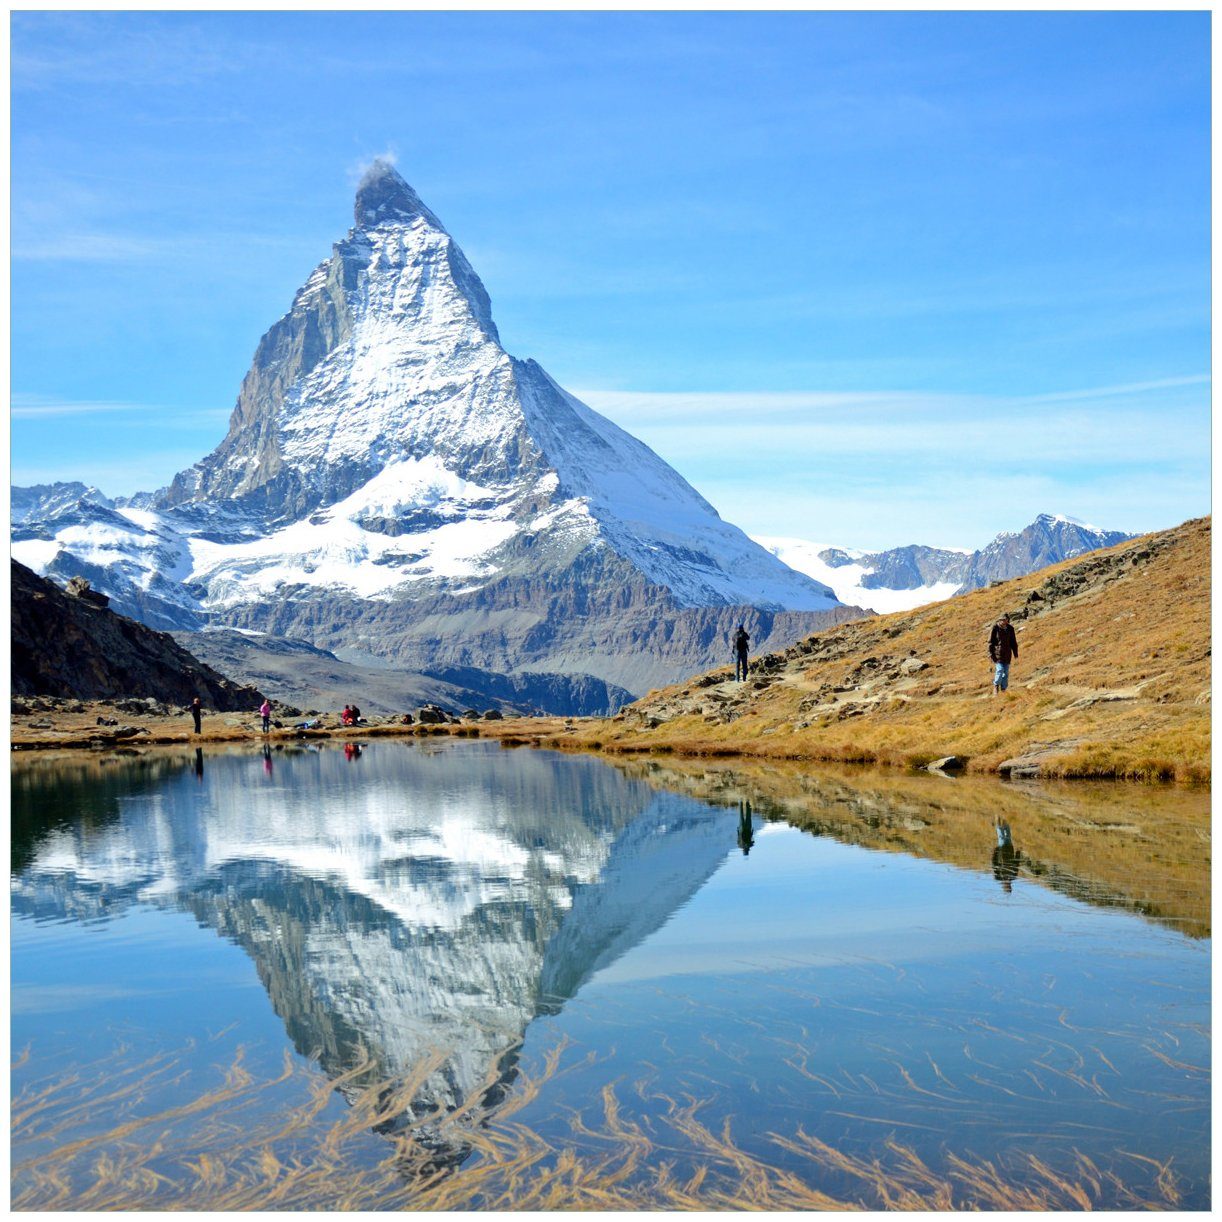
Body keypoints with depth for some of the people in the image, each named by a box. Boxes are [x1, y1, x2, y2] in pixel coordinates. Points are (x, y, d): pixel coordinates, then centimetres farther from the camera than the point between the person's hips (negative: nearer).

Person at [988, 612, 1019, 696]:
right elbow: (990, 641, -5)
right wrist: (991, 653, -9)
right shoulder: (995, 628, -7)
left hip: (1007, 654, 4)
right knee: (999, 670, -15)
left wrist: (1015, 652, 13)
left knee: (1006, 672, 5)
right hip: (998, 653, -4)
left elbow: (1013, 641, 14)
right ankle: (996, 686, 4)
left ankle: (1003, 689, 14)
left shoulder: (1010, 628, 5)